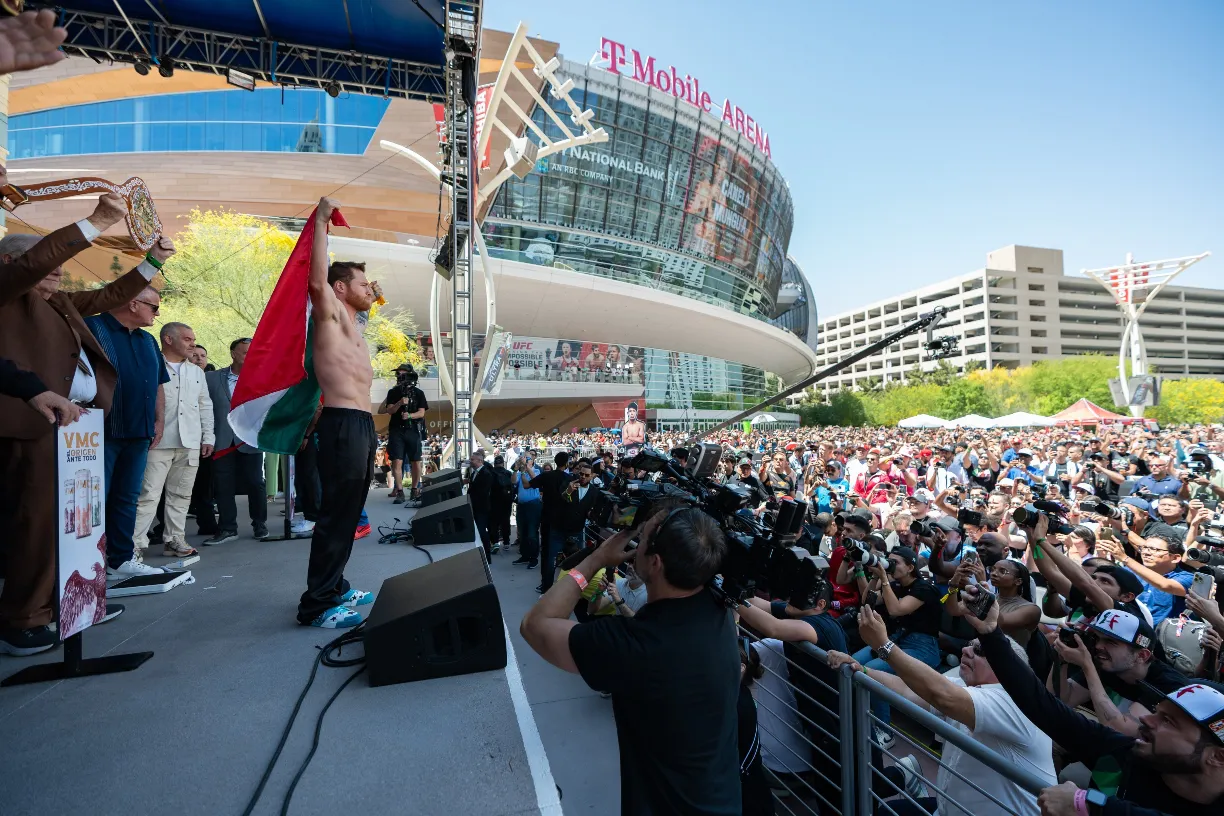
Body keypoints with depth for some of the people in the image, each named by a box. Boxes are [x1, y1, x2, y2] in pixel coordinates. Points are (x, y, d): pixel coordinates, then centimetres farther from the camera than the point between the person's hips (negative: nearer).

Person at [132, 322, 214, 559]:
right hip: (158, 442, -5)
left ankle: (175, 540, 16)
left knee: (180, 494, 9)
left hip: (190, 443, 5)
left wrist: (208, 437, 13)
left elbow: (205, 406, 20)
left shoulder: (197, 372, 19)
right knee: (148, 495, -7)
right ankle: (136, 543, -2)